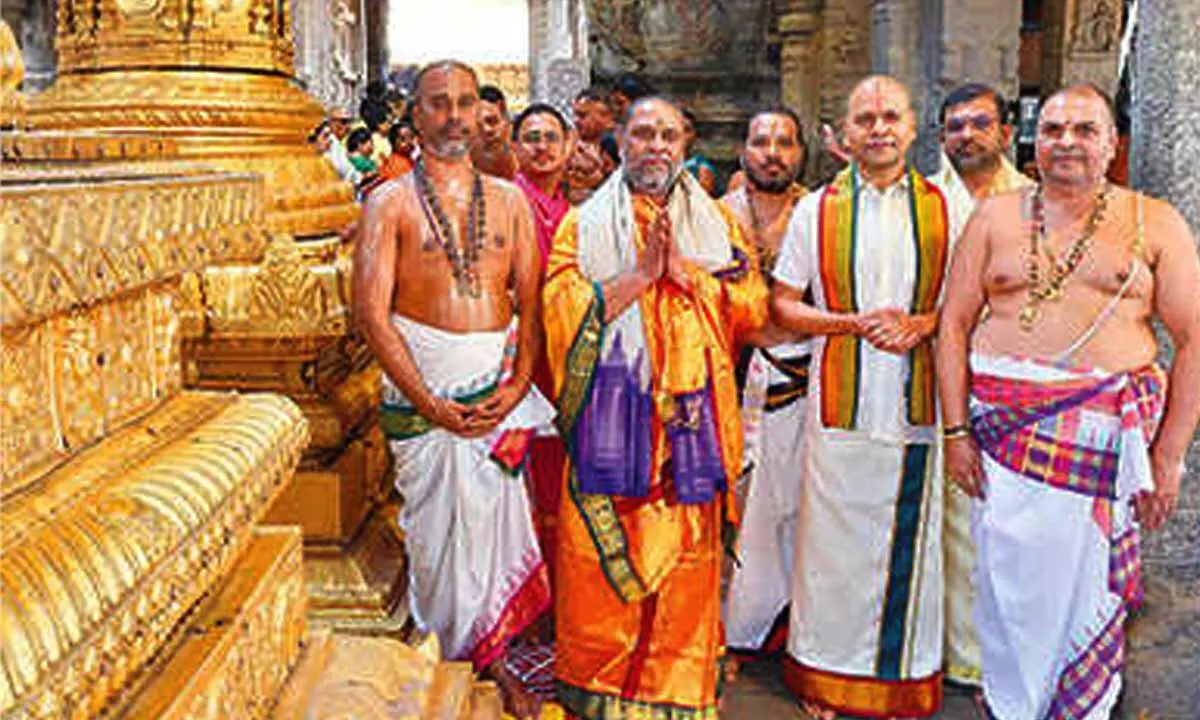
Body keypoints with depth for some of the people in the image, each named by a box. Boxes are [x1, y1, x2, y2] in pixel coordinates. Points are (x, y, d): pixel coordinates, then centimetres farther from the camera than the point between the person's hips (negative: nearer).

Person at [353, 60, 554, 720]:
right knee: (440, 529, 3)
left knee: (498, 521, 6)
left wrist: (518, 384, -9)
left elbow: (530, 301, 6)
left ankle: (492, 658, 22)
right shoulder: (390, 203, 0)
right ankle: (448, 662, 21)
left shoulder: (509, 200, 9)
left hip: (501, 386, 3)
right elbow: (372, 312, -8)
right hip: (423, 391, -2)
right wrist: (430, 403, -13)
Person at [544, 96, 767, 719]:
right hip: (609, 417, -1)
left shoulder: (717, 221, 15)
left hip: (690, 422, 2)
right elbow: (562, 310, -5)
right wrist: (641, 272, -11)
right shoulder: (583, 223, 9)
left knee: (687, 564, 3)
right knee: (599, 565, 0)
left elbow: (752, 307, 4)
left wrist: (683, 267, -7)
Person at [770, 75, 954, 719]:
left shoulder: (944, 210, 7)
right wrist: (852, 322, -11)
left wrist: (919, 324, -12)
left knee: (907, 541, 6)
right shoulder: (817, 209, 5)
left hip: (917, 406, 1)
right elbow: (782, 304, 4)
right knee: (833, 542, 5)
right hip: (838, 404, -1)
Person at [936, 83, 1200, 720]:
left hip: (1109, 435, -1)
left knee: (1091, 590, 5)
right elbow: (954, 323, 6)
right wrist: (955, 430, -2)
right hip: (1003, 426, 1)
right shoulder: (995, 217, 9)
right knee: (1008, 587, 5)